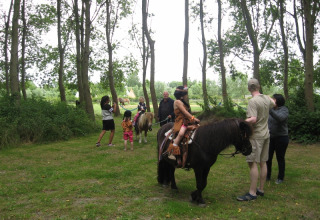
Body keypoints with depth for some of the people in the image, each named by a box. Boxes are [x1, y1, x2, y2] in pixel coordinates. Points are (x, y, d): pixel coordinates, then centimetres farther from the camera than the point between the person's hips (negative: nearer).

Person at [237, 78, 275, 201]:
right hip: (266, 134, 8)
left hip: (256, 136, -8)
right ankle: (261, 189, 22)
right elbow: (274, 104, 30)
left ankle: (252, 193, -5)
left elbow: (253, 119, -27)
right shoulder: (266, 98, 6)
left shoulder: (253, 101, -17)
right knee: (263, 162, 13)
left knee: (253, 163, -7)